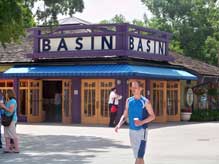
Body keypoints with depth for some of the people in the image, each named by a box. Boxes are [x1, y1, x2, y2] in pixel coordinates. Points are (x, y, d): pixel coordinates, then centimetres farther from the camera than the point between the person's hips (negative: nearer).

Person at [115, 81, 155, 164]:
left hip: (142, 130, -5)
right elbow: (125, 115, 11)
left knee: (139, 156, -12)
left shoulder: (145, 101, -7)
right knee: (137, 155, 13)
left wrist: (142, 122, -20)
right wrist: (119, 124, -6)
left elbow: (152, 116, -4)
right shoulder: (129, 100, 7)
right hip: (132, 130, 5)